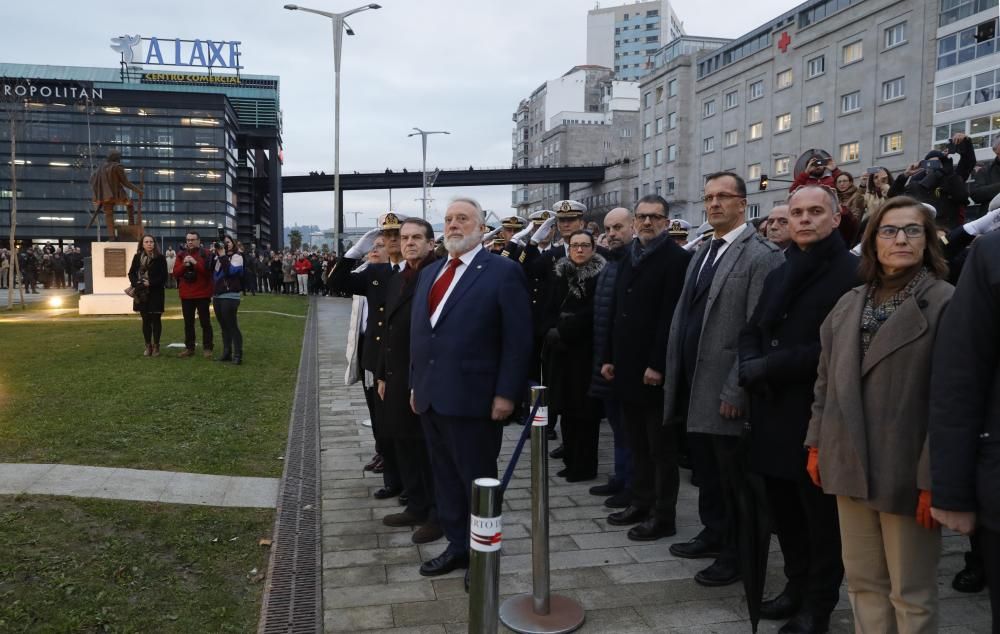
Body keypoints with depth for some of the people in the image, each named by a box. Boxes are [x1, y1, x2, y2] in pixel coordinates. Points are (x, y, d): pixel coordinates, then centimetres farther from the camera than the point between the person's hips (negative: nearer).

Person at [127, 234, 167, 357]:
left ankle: (156, 346, 10)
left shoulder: (160, 258, -4)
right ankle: (148, 346, 16)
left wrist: (150, 283, -19)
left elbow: (163, 276, -8)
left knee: (155, 319, 2)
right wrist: (137, 283, -11)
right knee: (146, 320, 8)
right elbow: (131, 273, 7)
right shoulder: (137, 257, 5)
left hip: (156, 293, -3)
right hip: (142, 293, 3)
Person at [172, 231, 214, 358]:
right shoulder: (181, 255, 10)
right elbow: (175, 273, 2)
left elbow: (209, 271, -14)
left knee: (205, 322, 0)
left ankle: (207, 348, 5)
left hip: (202, 294, -4)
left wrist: (195, 263, -22)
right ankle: (189, 348, 17)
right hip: (186, 294, 4)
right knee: (188, 323, 10)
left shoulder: (206, 254, -3)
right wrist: (184, 265, -16)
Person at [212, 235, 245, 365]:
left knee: (232, 326, -8)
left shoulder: (237, 256, -3)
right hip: (217, 296, 7)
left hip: (230, 296, -7)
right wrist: (213, 253, -3)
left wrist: (222, 255, -16)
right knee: (223, 326, 11)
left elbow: (231, 271, -18)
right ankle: (226, 352, 18)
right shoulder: (218, 256, 15)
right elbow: (209, 270, 6)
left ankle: (238, 355, -5)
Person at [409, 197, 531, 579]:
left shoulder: (503, 272, -7)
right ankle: (457, 546, 31)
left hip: (472, 400, -7)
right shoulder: (429, 273, 15)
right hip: (430, 399, 7)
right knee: (445, 479, 16)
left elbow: (518, 340, -11)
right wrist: (416, 383, 15)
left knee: (478, 481, 6)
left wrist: (506, 394, -14)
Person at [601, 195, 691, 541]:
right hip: (627, 366, 7)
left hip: (654, 369, -7)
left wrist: (658, 365, -19)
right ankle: (641, 503, 26)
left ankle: (663, 516, 12)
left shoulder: (677, 258, -9)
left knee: (661, 447, 3)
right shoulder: (629, 257, 14)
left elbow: (671, 316, -16)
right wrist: (609, 357, 11)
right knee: (638, 443, 15)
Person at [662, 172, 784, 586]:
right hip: (692, 385, 8)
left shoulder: (761, 256, -12)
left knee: (732, 475, 6)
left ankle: (736, 555, 21)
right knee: (705, 469, 18)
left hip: (724, 391, -7)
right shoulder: (702, 253, 14)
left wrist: (735, 391, -19)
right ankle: (714, 535, 35)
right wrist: (674, 374, 12)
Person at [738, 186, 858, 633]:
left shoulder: (852, 273, -9)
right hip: (774, 412, 7)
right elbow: (753, 330, 16)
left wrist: (769, 367, -16)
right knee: (785, 512, 16)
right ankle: (797, 585, 34)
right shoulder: (779, 275, 17)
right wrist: (751, 365, -5)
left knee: (821, 516, 7)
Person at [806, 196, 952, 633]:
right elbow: (827, 380, 14)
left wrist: (934, 477, -14)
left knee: (911, 593, 9)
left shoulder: (945, 303, -9)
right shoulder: (850, 304, 10)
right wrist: (817, 445, 10)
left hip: (906, 471, -5)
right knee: (862, 581, 16)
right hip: (851, 464, 6)